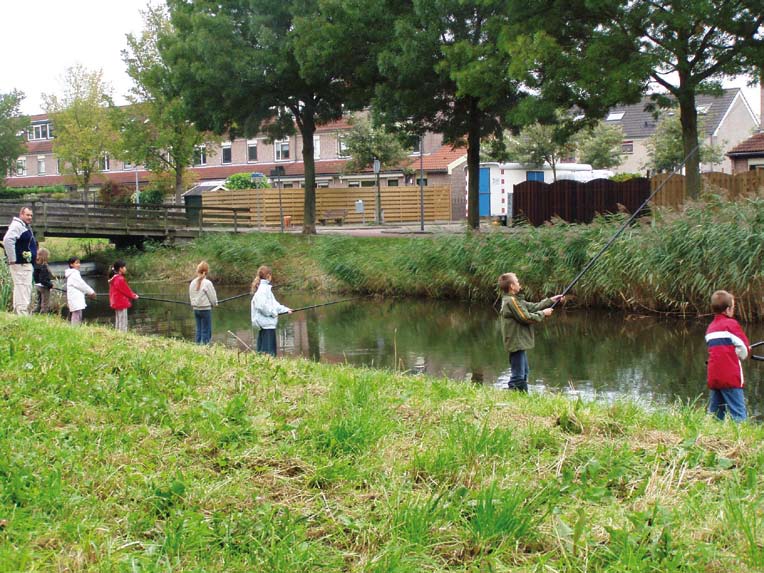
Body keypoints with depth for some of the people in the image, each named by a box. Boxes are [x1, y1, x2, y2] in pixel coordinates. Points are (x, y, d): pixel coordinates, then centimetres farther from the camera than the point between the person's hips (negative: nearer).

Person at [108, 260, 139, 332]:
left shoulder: (113, 278, 12)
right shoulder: (120, 279, -18)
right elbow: (126, 290, -13)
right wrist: (134, 296, 3)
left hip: (117, 303, 10)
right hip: (122, 304, -10)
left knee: (118, 323, 13)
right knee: (123, 323, -8)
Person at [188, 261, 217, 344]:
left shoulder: (193, 283, 2)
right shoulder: (207, 283, -14)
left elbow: (191, 296, 8)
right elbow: (212, 297, -8)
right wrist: (215, 303, 12)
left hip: (195, 308, 6)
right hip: (205, 309, -6)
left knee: (199, 329, 13)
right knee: (206, 330, 1)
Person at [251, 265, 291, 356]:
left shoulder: (266, 287, 17)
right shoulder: (263, 288, -13)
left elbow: (273, 303, 22)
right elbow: (261, 305, -24)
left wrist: (286, 310, 13)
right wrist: (273, 313, -14)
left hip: (268, 324, 10)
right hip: (266, 324, -10)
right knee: (268, 352, -10)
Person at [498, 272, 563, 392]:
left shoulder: (514, 299, 14)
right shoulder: (511, 301, -17)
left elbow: (532, 307, 17)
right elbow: (526, 318, -19)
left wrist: (551, 301, 14)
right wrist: (543, 314, -6)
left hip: (519, 343, 11)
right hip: (516, 343, -11)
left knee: (524, 373, 19)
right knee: (518, 375, -8)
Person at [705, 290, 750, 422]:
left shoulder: (710, 328, 16)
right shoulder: (731, 324, -5)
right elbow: (744, 349, -5)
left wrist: (735, 353, 14)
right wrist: (740, 355, 15)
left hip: (713, 377, 7)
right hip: (730, 378, -7)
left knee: (714, 415, 10)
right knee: (739, 416, -7)